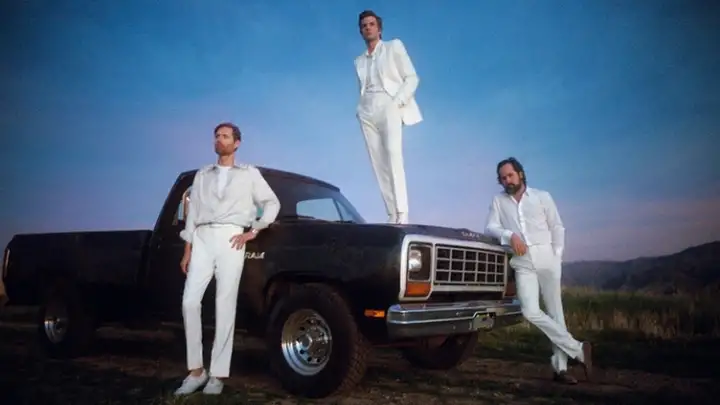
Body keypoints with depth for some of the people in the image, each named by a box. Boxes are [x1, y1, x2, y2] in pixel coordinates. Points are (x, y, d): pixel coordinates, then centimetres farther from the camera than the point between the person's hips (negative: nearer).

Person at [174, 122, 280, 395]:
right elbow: (193, 213, 15)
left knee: (225, 306, -5)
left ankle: (218, 374, 1)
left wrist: (253, 231, -1)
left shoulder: (249, 173, 12)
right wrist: (187, 250, 8)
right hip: (202, 239, 3)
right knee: (190, 302, -8)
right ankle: (196, 370, 2)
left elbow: (272, 203, 10)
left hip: (230, 239, -3)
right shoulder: (202, 175, 19)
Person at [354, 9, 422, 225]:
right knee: (378, 164, -6)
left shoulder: (394, 46, 11)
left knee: (393, 154, -25)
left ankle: (402, 213, -30)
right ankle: (392, 215, -9)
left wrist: (398, 102, -12)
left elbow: (412, 77, 3)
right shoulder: (359, 61, 24)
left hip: (389, 106, -5)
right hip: (367, 112, 5)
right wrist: (360, 109, 2)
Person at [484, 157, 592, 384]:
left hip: (546, 258, 0)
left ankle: (560, 367, 6)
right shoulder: (498, 201, 11)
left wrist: (557, 257, 0)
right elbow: (490, 228, 1)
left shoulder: (542, 196, 9)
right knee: (531, 312, -16)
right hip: (522, 264, 0)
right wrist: (510, 235, -16)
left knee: (555, 312, 0)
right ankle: (577, 349, -6)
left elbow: (557, 228, 9)